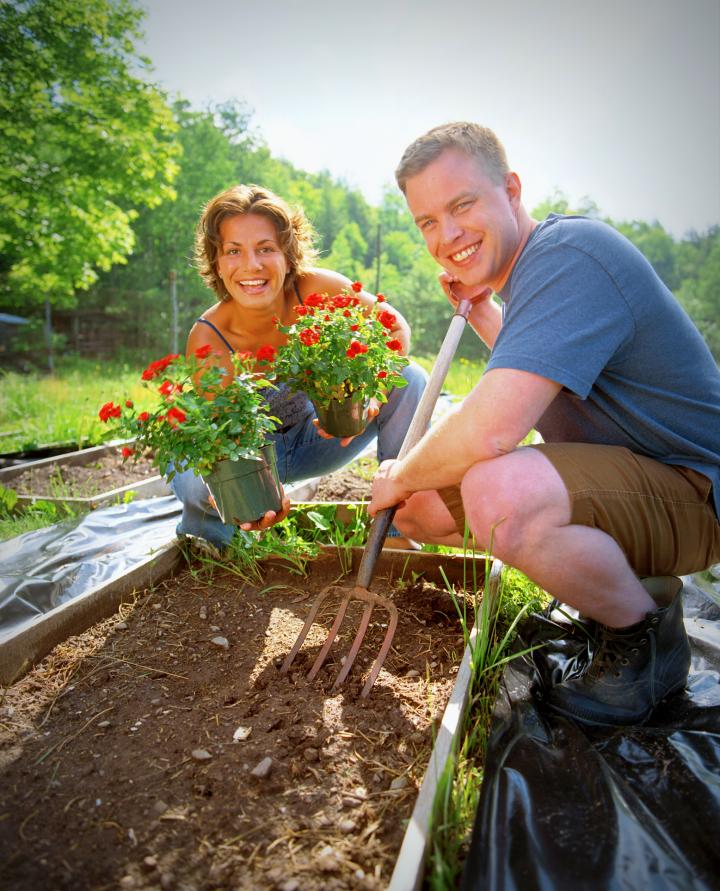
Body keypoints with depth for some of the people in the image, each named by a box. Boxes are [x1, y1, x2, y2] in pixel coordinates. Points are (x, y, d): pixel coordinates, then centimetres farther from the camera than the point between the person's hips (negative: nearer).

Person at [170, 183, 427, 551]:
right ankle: (202, 529, 5)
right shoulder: (207, 339, -30)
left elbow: (395, 328, -16)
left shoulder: (316, 290, -25)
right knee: (190, 475, -36)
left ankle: (396, 530, -8)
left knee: (410, 380, -18)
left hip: (314, 435, 3)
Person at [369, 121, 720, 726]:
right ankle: (625, 582, 12)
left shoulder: (568, 256, -23)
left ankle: (644, 635, -8)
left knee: (499, 492, -39)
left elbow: (490, 429, -35)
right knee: (420, 505, 5)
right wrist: (479, 311, 12)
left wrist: (400, 476, -15)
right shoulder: (525, 266, 10)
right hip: (620, 471, 10)